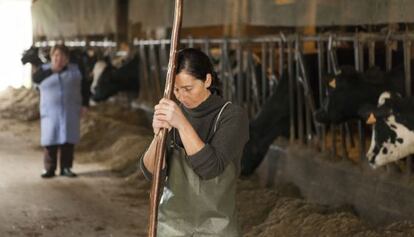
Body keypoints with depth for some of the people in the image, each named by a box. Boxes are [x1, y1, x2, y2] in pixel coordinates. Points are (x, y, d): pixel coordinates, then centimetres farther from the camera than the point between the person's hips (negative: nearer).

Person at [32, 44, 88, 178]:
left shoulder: (75, 70, 7)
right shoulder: (44, 70, 4)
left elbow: (84, 87, 9)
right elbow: (35, 78, -16)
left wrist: (84, 104, 1)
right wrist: (51, 71, -20)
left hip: (71, 112, 1)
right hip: (51, 112, -1)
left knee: (68, 140, 0)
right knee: (50, 139, -4)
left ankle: (66, 168, 7)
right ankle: (49, 169, 1)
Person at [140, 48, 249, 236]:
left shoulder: (232, 116, -11)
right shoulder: (173, 113, 1)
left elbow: (211, 167, -23)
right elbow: (150, 171, -6)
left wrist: (182, 123, -29)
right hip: (171, 221, 3)